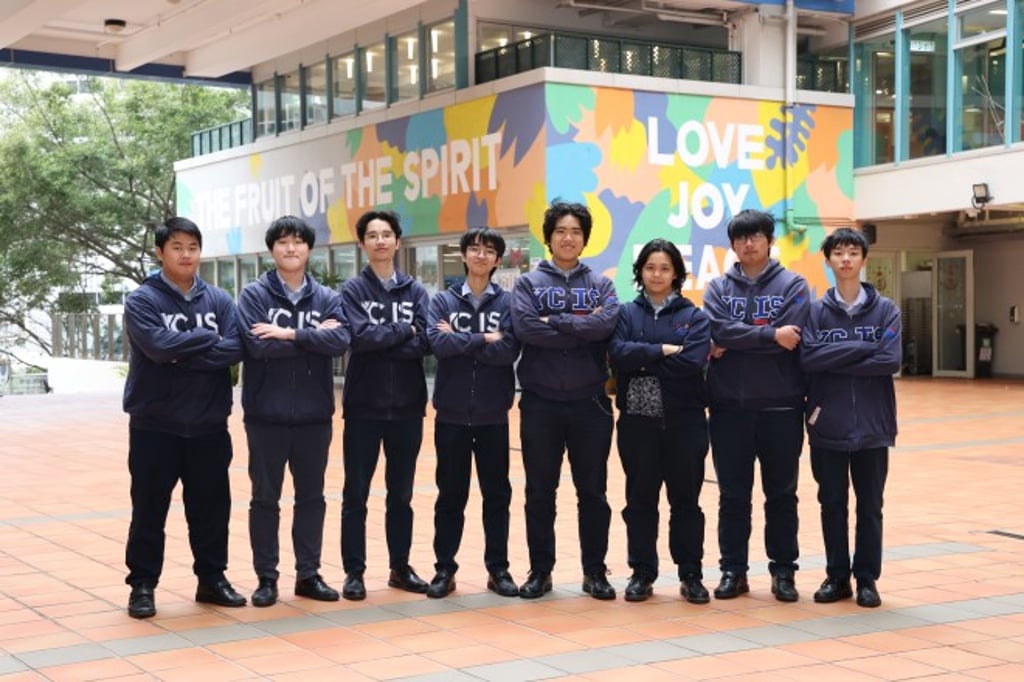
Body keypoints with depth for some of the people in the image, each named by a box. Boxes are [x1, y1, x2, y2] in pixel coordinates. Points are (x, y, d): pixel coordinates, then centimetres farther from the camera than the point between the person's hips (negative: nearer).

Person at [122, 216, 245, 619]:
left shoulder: (219, 300, 6)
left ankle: (212, 578, 24)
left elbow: (235, 349, -8)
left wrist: (183, 354, -15)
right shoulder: (141, 300, -3)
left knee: (212, 507, 11)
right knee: (150, 509, 4)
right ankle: (143, 585, 15)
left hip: (209, 425, 3)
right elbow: (159, 346, -20)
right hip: (155, 425, -3)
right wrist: (207, 338, -10)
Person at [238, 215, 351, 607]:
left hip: (314, 414, 3)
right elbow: (257, 345, -17)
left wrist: (292, 334, -19)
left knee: (311, 496, 10)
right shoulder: (254, 294, -2)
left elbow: (340, 341, -12)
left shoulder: (327, 298, 5)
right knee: (265, 498, 6)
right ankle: (266, 577, 16)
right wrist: (314, 337, -13)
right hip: (266, 414, -2)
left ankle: (309, 574, 21)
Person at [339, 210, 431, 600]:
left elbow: (425, 342, -8)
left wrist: (380, 340, -14)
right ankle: (354, 572, 11)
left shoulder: (416, 291, 6)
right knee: (356, 495, 3)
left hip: (407, 407, 2)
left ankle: (400, 568, 22)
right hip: (364, 406, -2)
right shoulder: (352, 290, 0)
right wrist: (403, 330, -9)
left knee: (401, 494, 12)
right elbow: (360, 336, -17)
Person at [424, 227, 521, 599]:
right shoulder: (442, 300, 3)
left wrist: (460, 342, -12)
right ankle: (445, 569, 16)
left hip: (493, 415, 0)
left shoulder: (508, 302, 2)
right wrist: (483, 339, -13)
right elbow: (438, 343, -14)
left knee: (497, 493, 7)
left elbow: (509, 350, -13)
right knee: (451, 495, 7)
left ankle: (498, 569, 17)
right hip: (452, 413, 0)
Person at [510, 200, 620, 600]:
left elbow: (606, 323, -13)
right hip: (540, 402, -1)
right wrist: (581, 330, -14)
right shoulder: (528, 283, 5)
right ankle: (540, 571, 17)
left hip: (590, 402, 1)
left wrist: (554, 322, -14)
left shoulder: (601, 285, 8)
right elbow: (525, 328, -14)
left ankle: (595, 571, 17)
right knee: (540, 492, 6)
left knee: (593, 491, 7)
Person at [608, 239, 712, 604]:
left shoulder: (693, 316, 5)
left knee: (685, 498, 5)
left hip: (684, 421, -1)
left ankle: (691, 575, 14)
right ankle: (642, 573, 16)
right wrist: (663, 350, -14)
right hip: (637, 421, 1)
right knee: (640, 499, 6)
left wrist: (642, 363, -11)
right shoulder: (626, 313, 8)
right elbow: (618, 354, -11)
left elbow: (693, 361, -13)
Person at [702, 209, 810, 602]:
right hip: (729, 407, 1)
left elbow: (791, 338, -12)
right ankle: (733, 569, 17)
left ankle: (784, 570, 17)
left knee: (781, 493, 7)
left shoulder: (793, 285, 2)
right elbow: (719, 331, -10)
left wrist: (733, 345, -11)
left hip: (781, 406, -1)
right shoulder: (718, 288, 8)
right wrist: (769, 335, -17)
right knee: (733, 495, 8)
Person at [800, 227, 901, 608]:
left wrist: (837, 360, -12)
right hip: (827, 426, 1)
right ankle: (837, 576, 20)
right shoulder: (816, 311, 2)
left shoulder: (885, 310, 1)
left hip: (872, 426, 0)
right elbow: (808, 357, -13)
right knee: (832, 503, 8)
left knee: (869, 505, 7)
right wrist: (863, 348, -14)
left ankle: (867, 578, 18)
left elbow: (891, 361, -12)